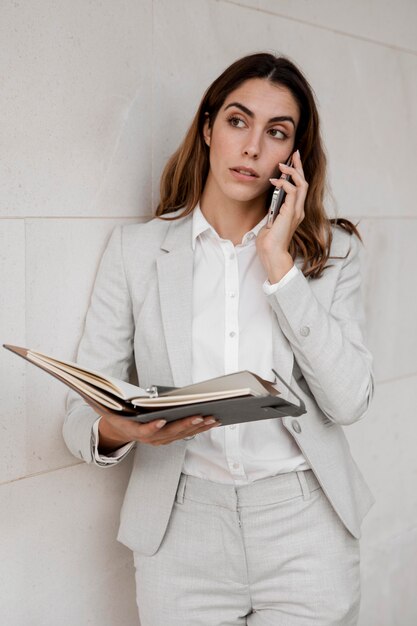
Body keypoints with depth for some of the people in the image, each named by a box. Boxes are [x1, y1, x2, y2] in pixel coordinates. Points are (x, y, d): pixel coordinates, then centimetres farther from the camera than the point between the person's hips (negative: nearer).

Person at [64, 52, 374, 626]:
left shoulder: (330, 249, 3)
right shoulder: (136, 247, 1)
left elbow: (349, 401, -10)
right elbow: (81, 416, -1)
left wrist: (279, 262, -12)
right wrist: (121, 429, -24)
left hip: (305, 527, 1)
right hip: (182, 532, 0)